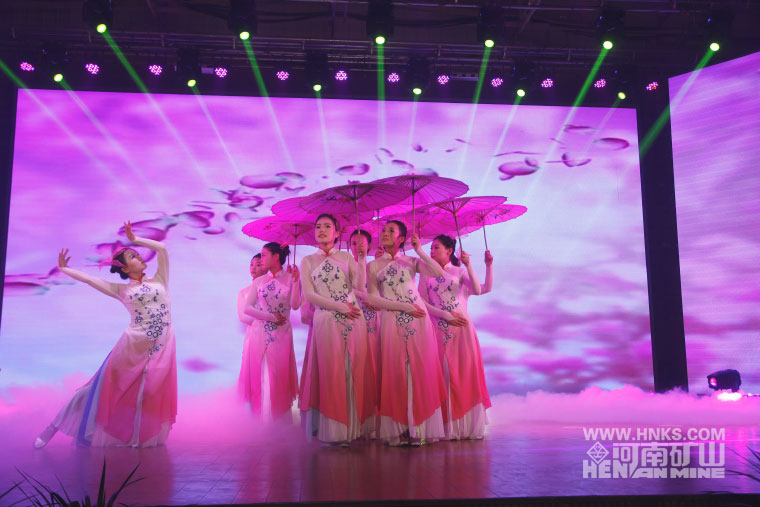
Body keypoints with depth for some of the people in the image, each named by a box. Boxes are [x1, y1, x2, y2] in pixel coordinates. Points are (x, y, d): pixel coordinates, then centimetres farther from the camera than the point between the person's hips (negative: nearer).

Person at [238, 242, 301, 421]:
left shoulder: (290, 278, 2)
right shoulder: (258, 282, 9)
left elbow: (295, 305, -11)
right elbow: (247, 308, 1)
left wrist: (295, 281, -21)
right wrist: (270, 317, -8)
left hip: (281, 335, -2)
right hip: (258, 333, 2)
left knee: (278, 378, -1)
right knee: (258, 376, 1)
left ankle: (279, 422, 5)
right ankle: (258, 419, 8)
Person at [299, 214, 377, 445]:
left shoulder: (346, 257, 13)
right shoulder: (308, 261, 11)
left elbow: (359, 286, 0)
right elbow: (309, 294, 0)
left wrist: (361, 259, -9)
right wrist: (340, 307, -9)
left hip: (353, 319, 1)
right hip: (325, 320, -1)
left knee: (355, 370, -2)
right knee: (331, 372, -5)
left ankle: (355, 426, 4)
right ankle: (334, 430, -1)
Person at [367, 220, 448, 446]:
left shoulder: (412, 262, 13)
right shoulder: (374, 266, 11)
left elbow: (439, 272, -3)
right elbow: (373, 299, -1)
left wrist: (419, 251, -4)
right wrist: (405, 306, -9)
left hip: (418, 320, 1)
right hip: (391, 322, -1)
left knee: (420, 370, -3)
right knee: (396, 373, -4)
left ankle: (418, 427, 1)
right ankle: (400, 428, -1)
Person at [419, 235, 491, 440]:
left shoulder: (460, 271, 8)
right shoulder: (426, 274, 10)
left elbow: (477, 291, -9)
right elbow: (422, 302, 1)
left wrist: (469, 266, -19)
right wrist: (445, 315, -11)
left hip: (461, 327, 0)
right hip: (438, 329, 1)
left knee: (466, 372, -3)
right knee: (443, 374, -2)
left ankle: (468, 425, 4)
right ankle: (446, 428, 2)